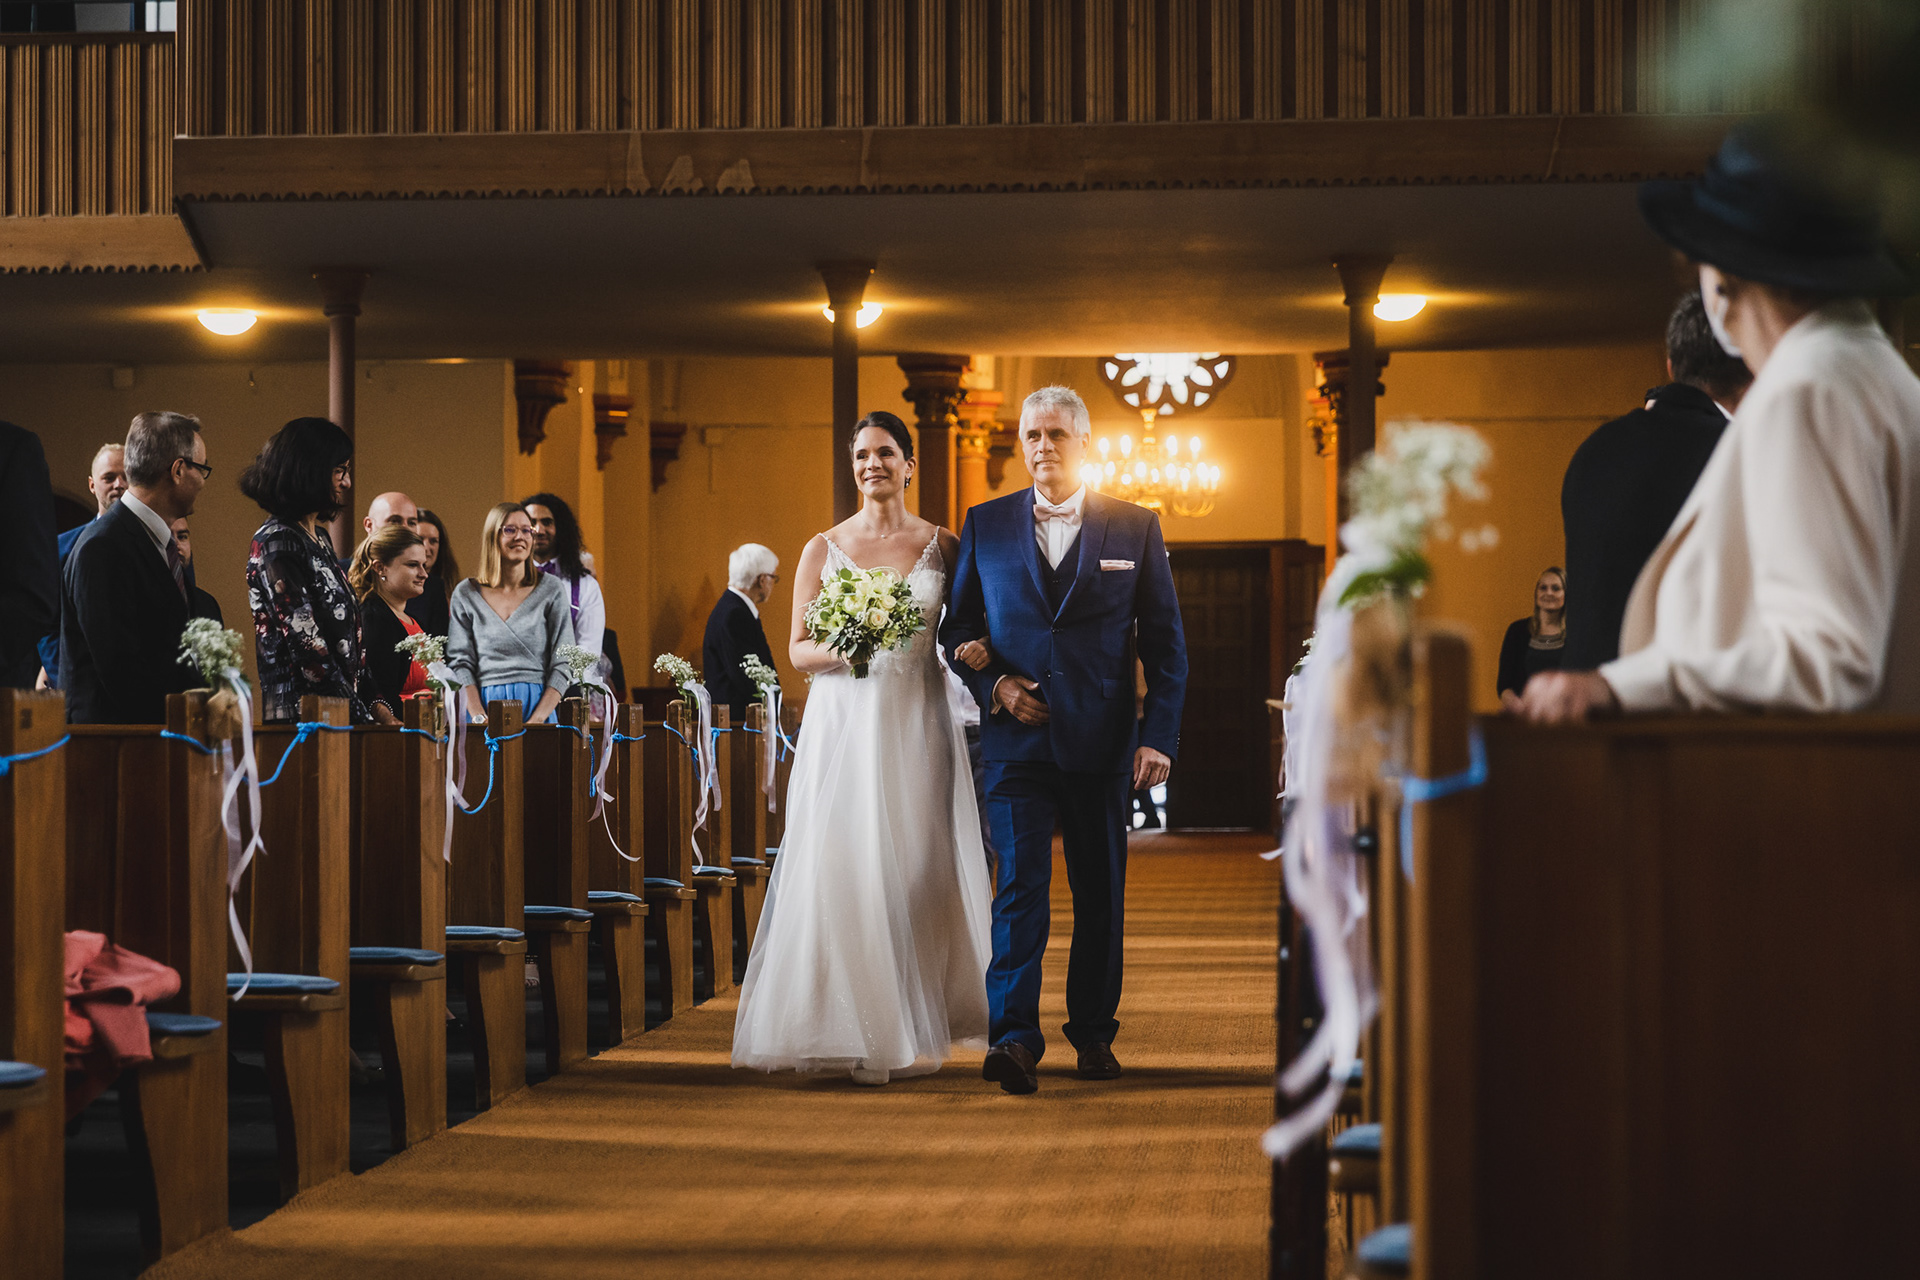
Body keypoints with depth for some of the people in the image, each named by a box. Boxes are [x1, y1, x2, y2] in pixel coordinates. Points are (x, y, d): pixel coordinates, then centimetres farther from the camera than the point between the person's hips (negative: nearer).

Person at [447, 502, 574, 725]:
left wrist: (537, 719, -8)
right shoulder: (466, 595, 10)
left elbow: (563, 665, 4)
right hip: (484, 704, 0)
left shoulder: (551, 590, 8)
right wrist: (480, 718, -8)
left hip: (537, 704, 0)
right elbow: (460, 663, 7)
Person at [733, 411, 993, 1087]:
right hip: (844, 726, 0)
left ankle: (914, 1028, 9)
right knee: (840, 869, -8)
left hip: (917, 725, 0)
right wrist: (841, 649, -14)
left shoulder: (942, 545, 7)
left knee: (916, 868, -1)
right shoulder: (823, 548, 6)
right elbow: (798, 649, 6)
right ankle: (848, 1028, -1)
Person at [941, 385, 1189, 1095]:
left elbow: (1165, 642, 4)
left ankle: (1093, 1031, 22)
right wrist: (993, 683, -6)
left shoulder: (1135, 528, 5)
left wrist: (1159, 736, -4)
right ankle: (1015, 1038, -18)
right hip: (1016, 737, 0)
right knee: (1019, 883, -12)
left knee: (1101, 893, 8)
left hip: (1102, 742, 1)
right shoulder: (985, 525, 7)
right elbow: (957, 627, 13)